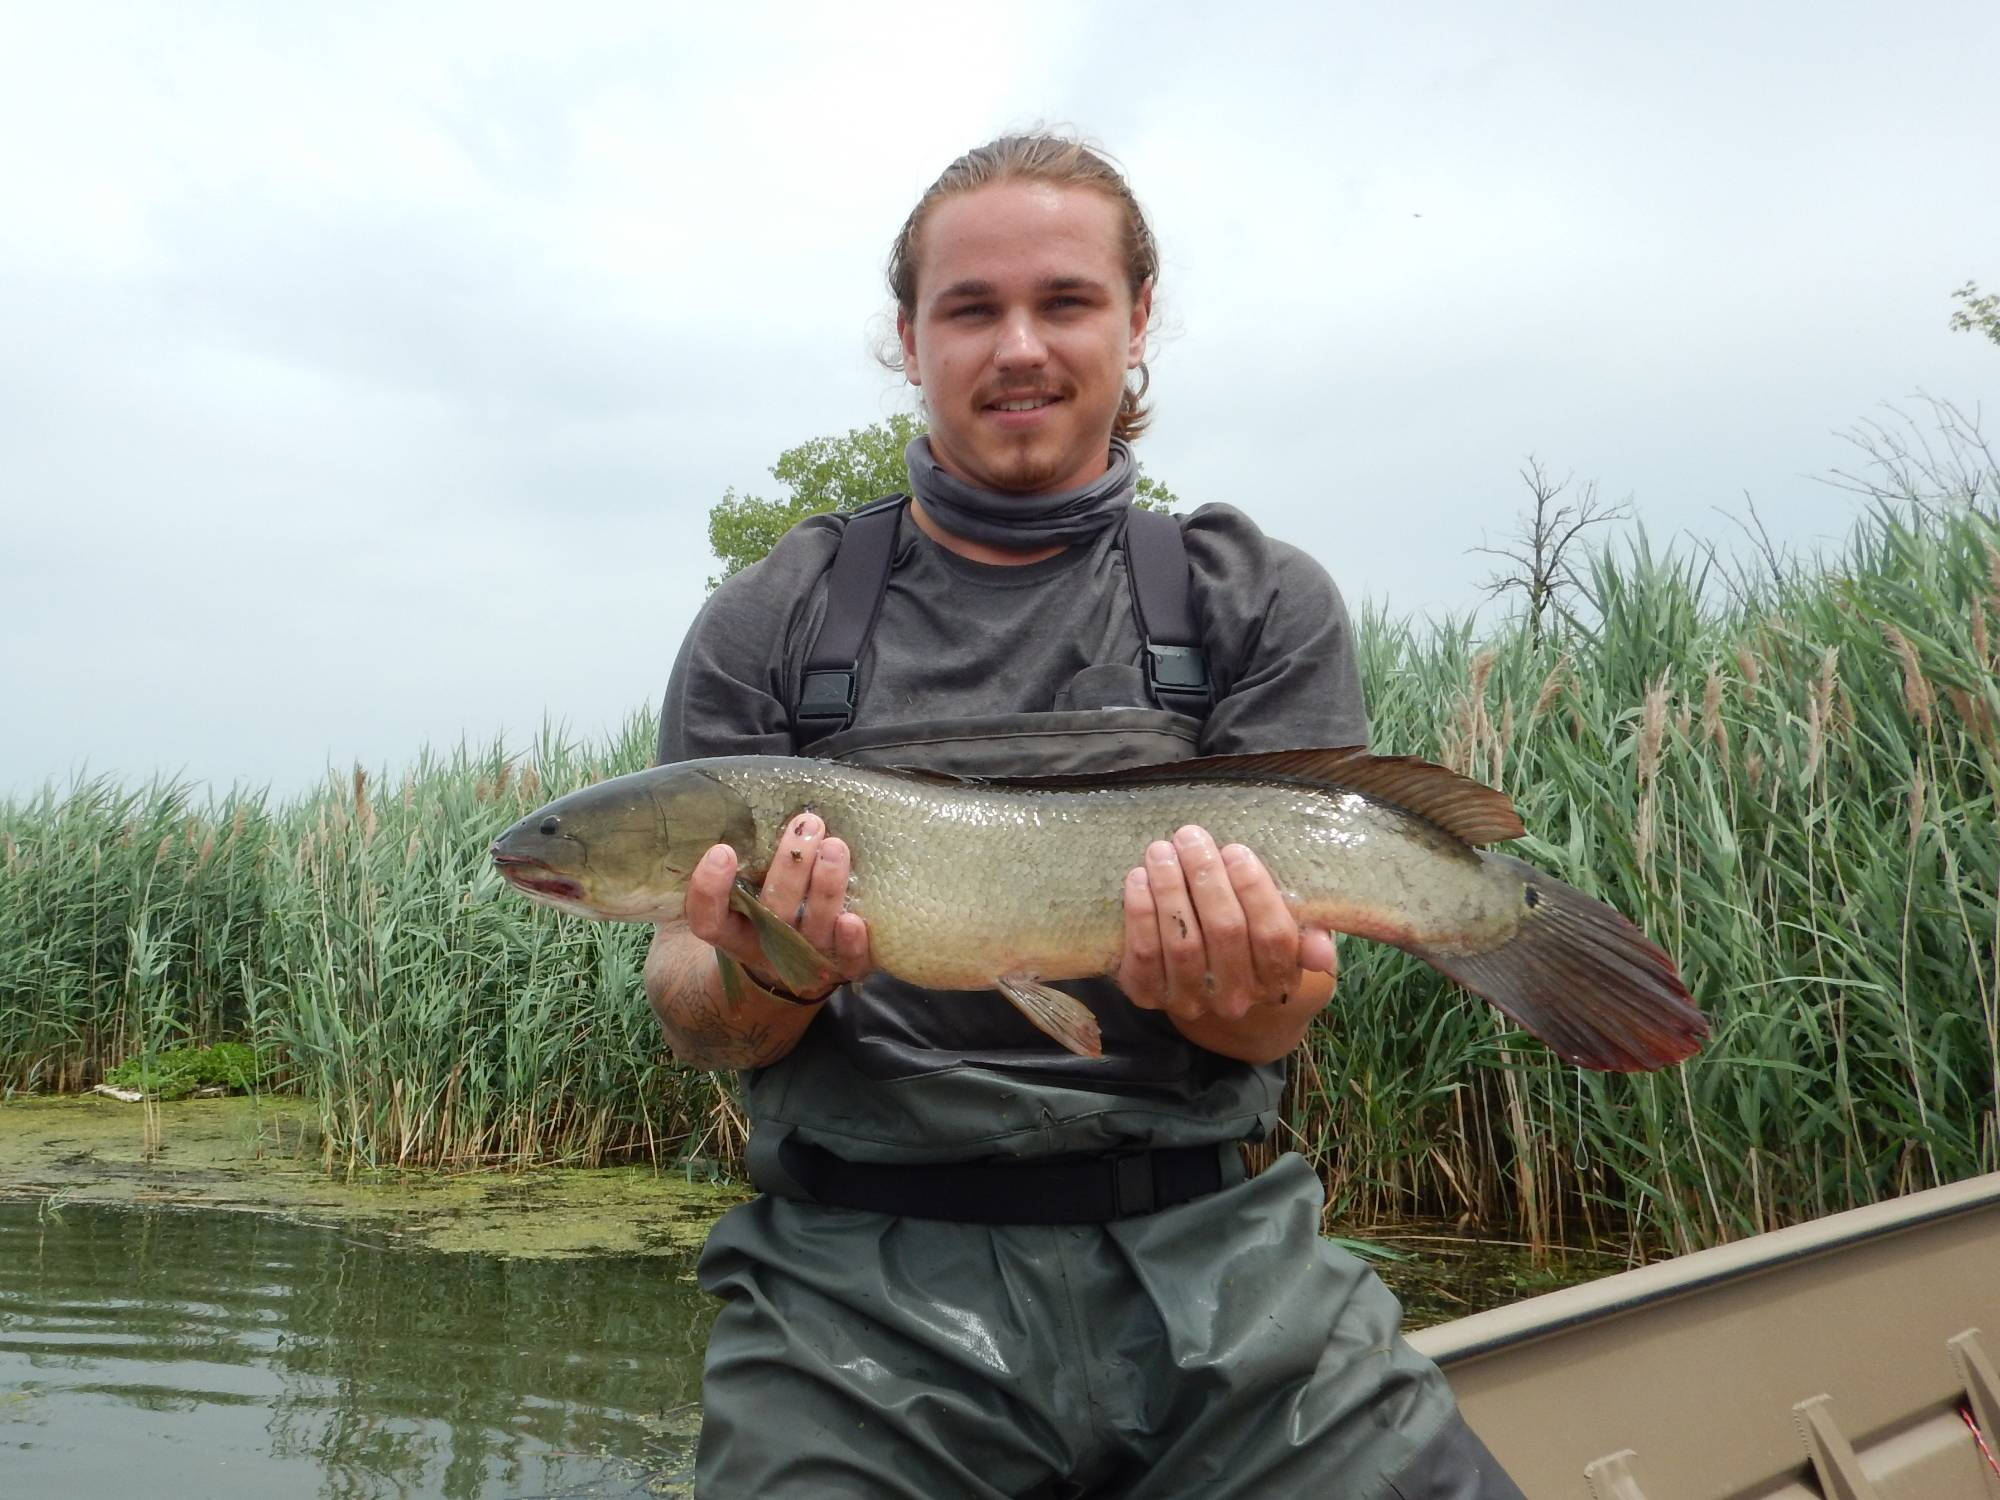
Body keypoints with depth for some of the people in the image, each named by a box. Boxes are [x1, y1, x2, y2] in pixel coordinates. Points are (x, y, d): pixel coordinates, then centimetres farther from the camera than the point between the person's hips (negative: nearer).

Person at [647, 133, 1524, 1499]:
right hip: (863, 1270, 0)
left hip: (1204, 1246, 1)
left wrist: (1239, 992, -22)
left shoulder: (1266, 605, 6)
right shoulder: (770, 628, 6)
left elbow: (1272, 1024, 1)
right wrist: (761, 983, -18)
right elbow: (693, 1020, 4)